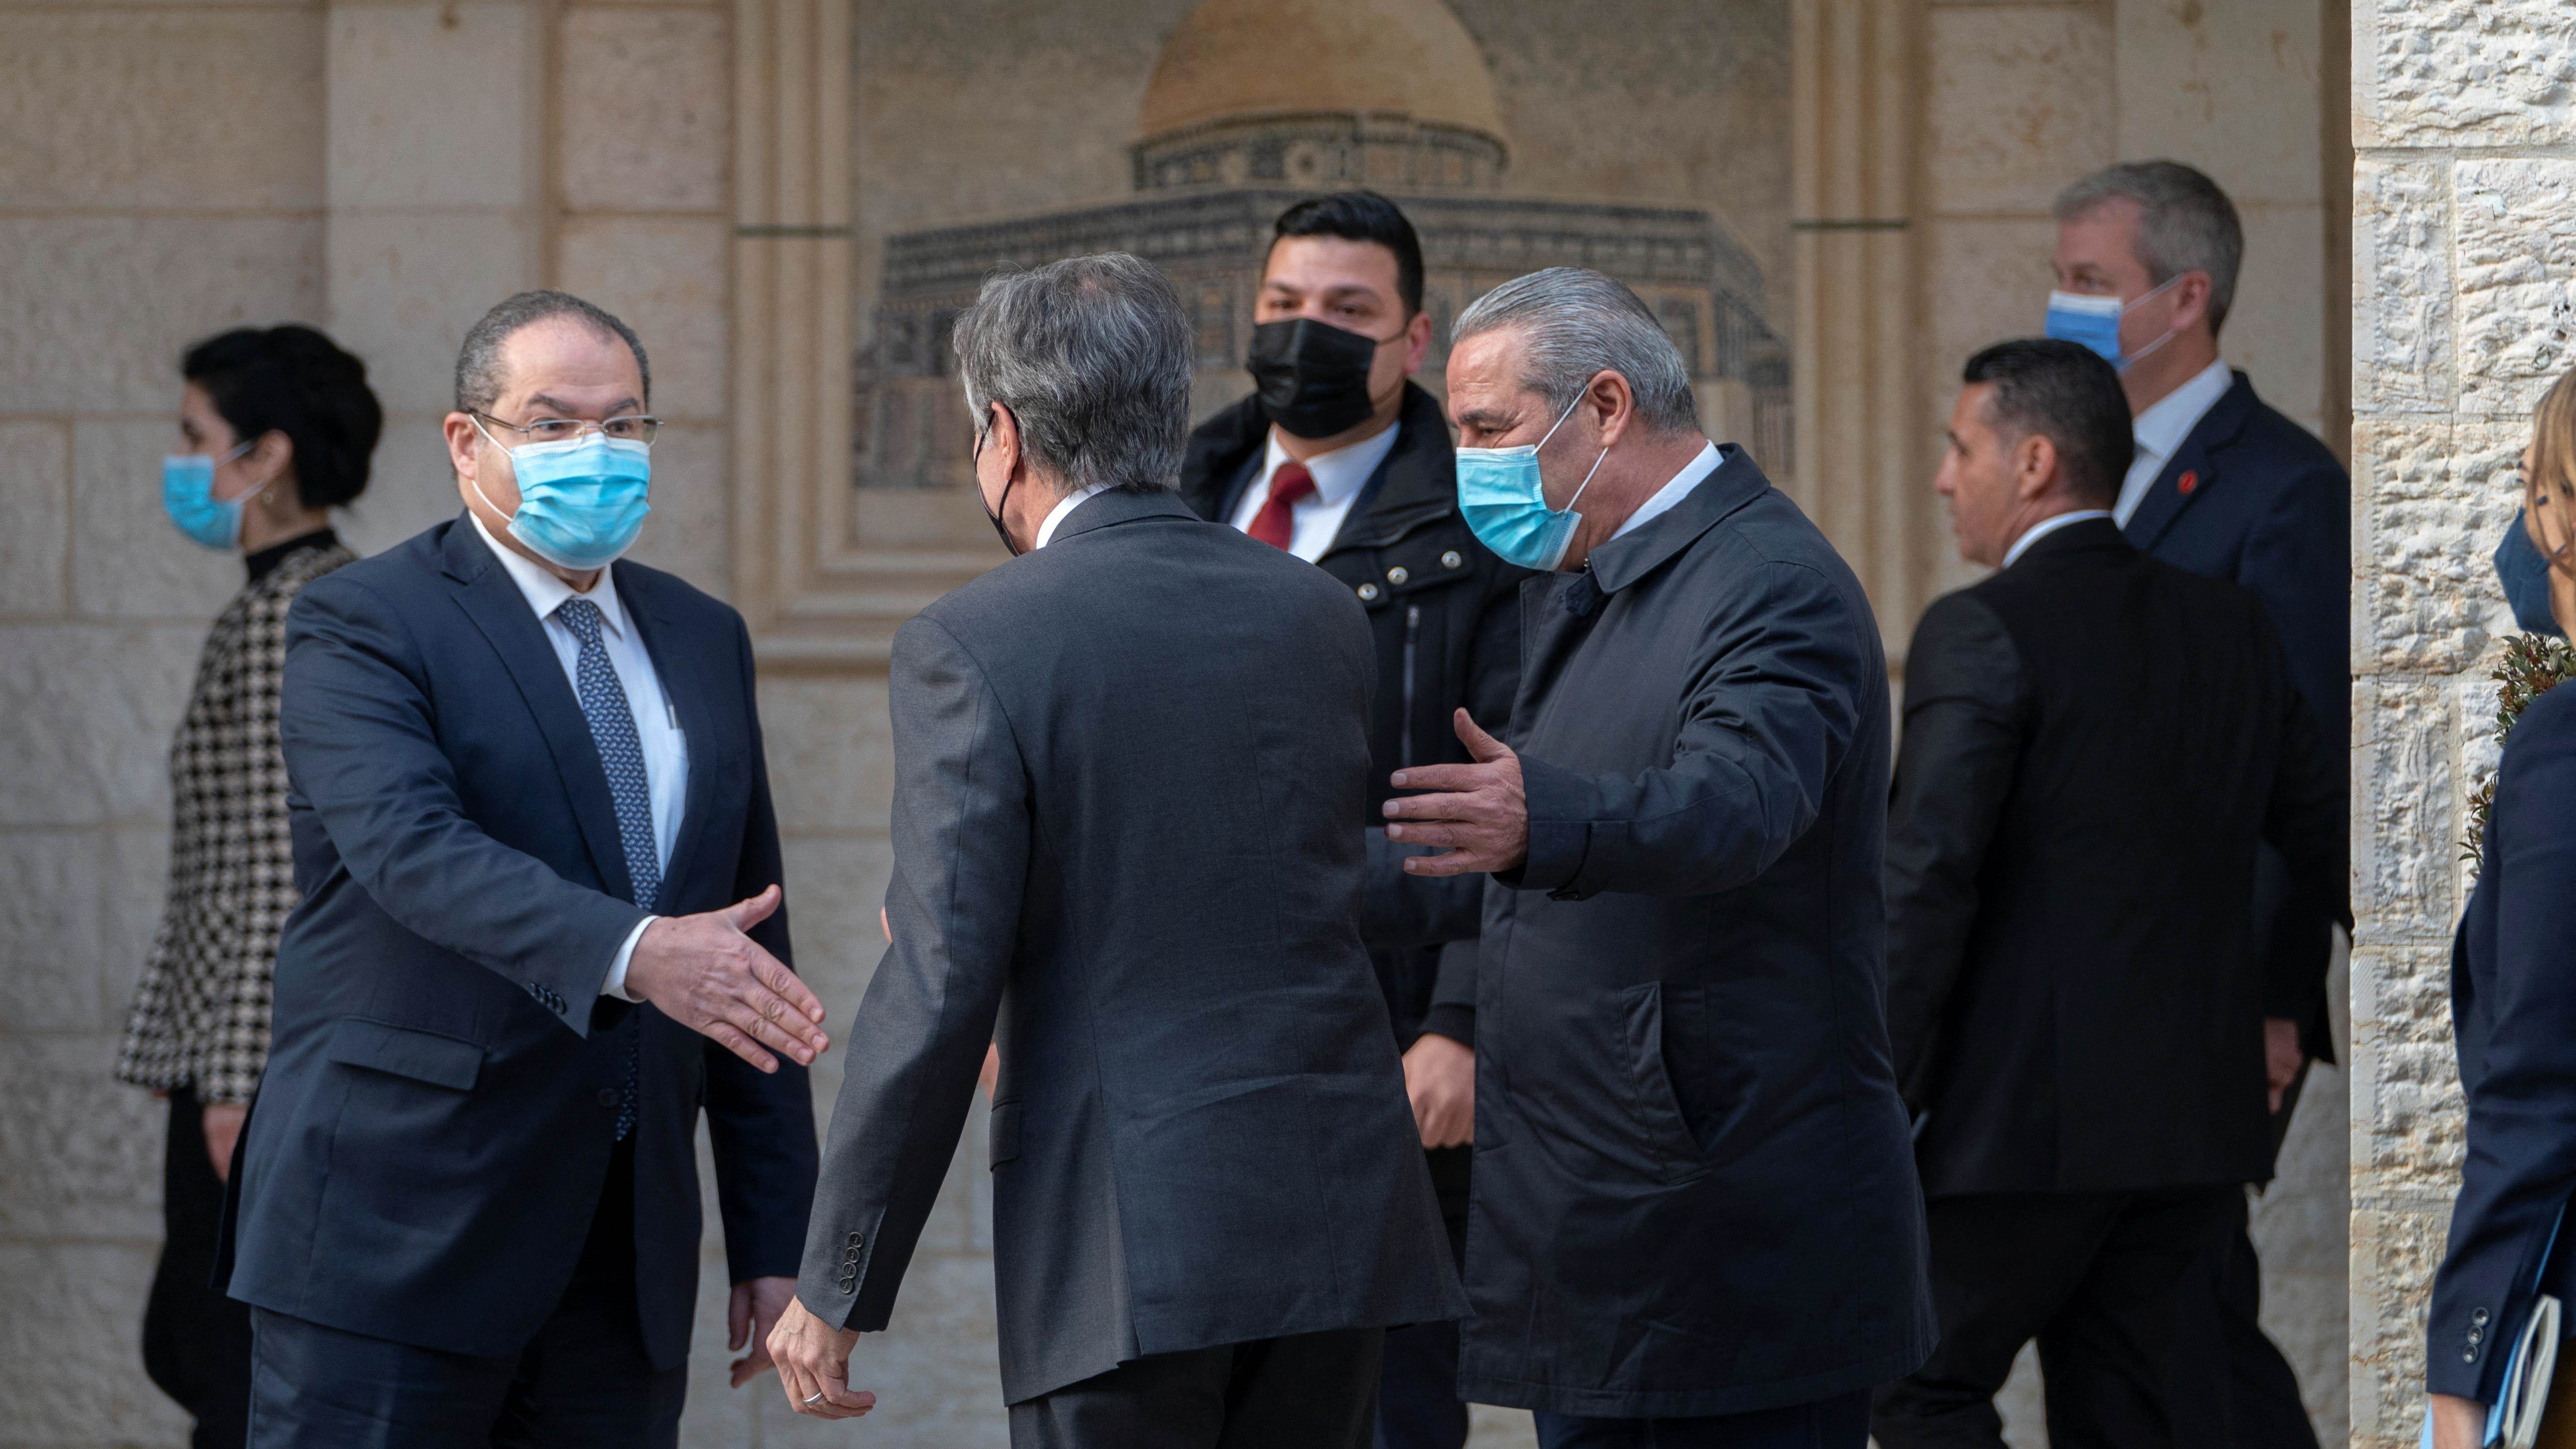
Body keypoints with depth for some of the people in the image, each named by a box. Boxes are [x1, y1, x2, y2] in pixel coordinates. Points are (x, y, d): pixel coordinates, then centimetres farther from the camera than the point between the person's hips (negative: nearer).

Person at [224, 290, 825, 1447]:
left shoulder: (701, 642, 16)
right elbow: (411, 848, -23)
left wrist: (772, 1240, 10)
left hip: (624, 1265, 6)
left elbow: (754, 950, 16)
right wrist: (631, 952, -38)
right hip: (395, 1248, -6)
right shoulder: (362, 627, -4)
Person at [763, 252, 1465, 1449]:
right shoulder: (1323, 618, 9)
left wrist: (836, 1291, -6)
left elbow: (940, 991, -13)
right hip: (1332, 1215, 5)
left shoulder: (974, 646, -9)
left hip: (1125, 1254, -5)